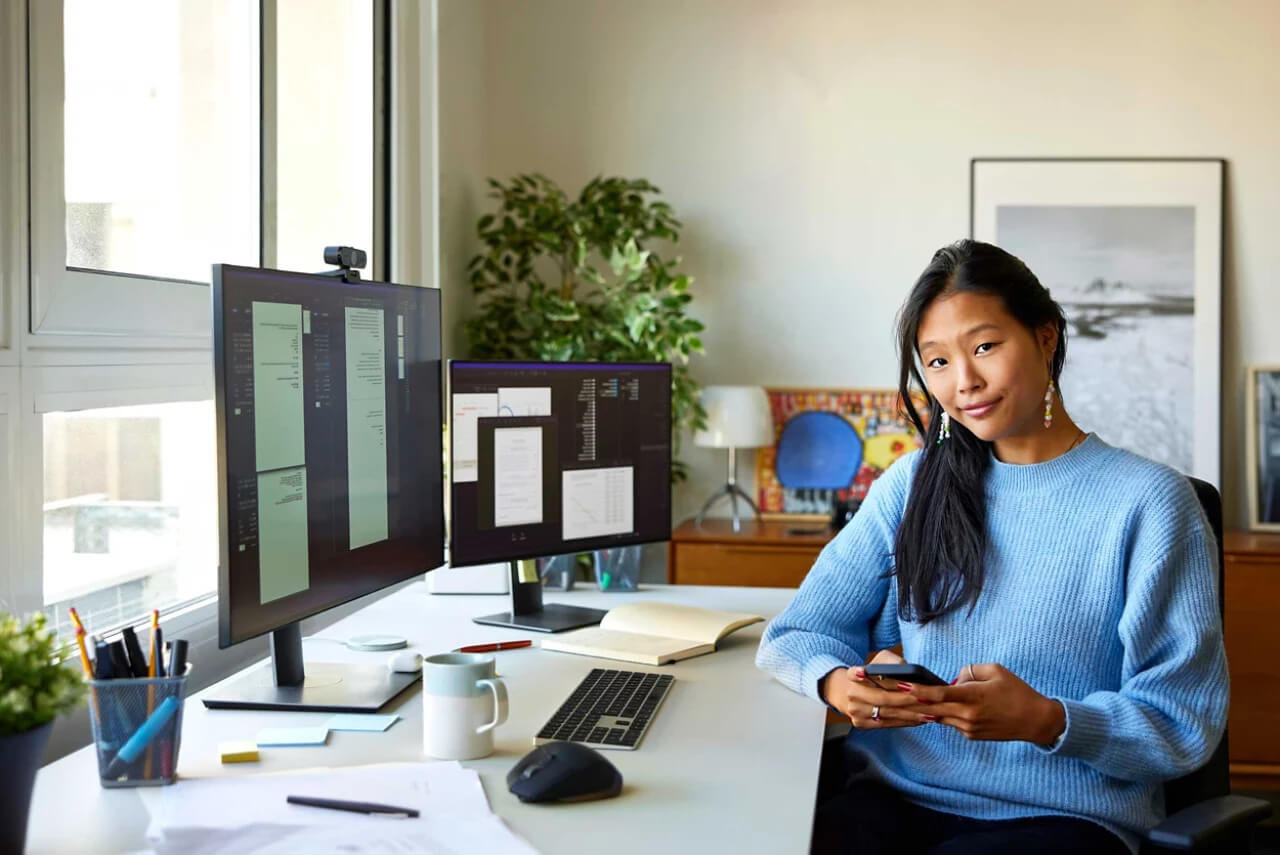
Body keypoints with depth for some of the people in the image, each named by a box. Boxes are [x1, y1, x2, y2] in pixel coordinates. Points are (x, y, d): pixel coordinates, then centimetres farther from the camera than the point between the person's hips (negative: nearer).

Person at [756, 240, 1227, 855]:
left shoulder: (1146, 501, -1)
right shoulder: (913, 485, 12)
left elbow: (1184, 723, -5)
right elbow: (794, 637, 9)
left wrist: (1046, 721, -24)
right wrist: (839, 683, -15)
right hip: (891, 796, 3)